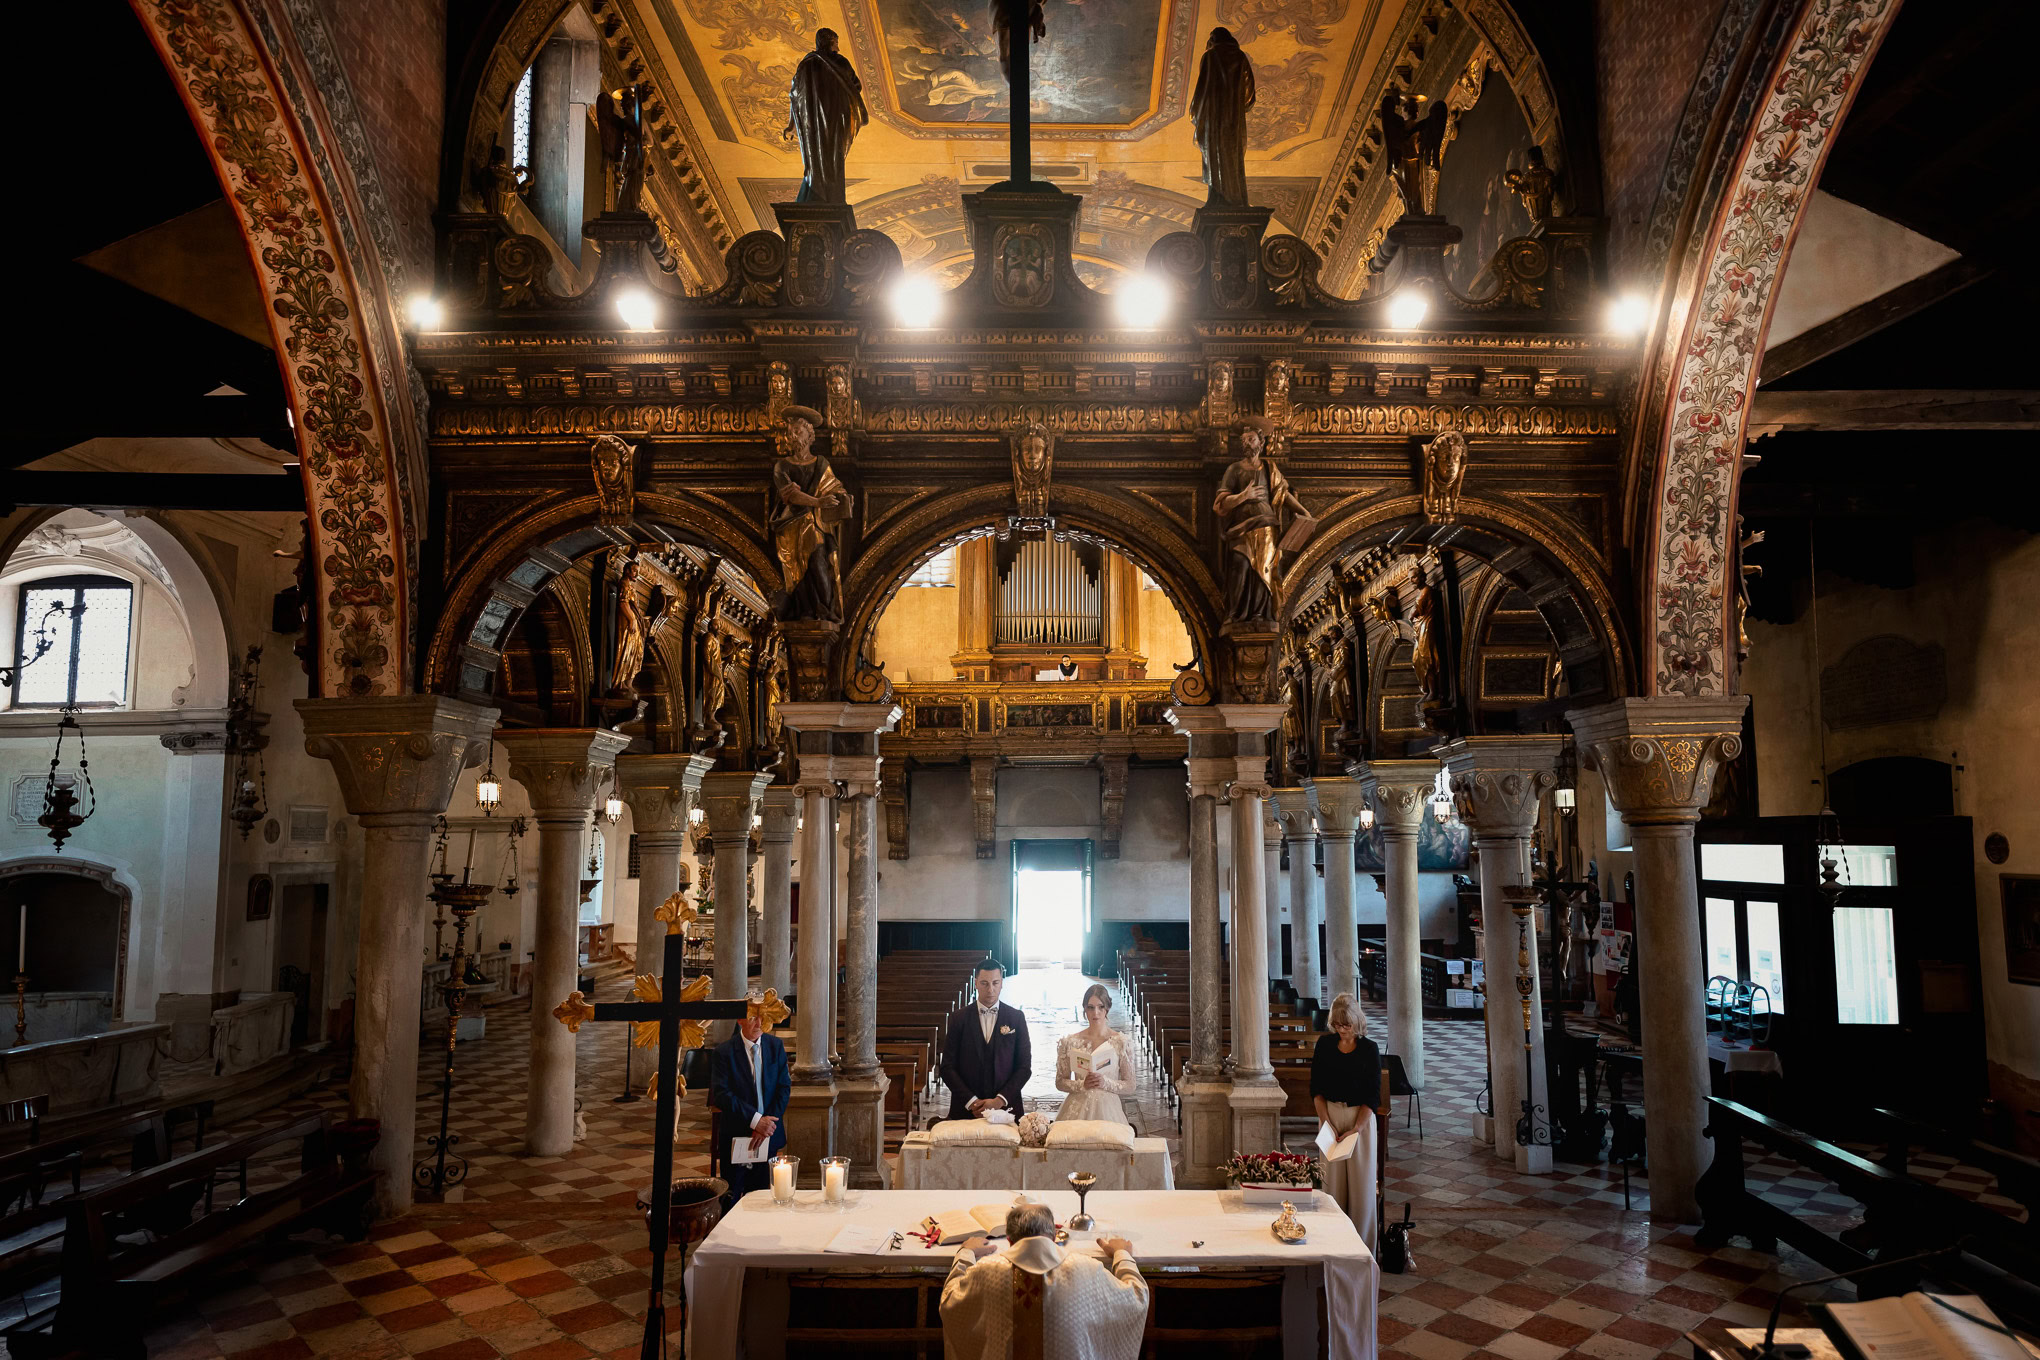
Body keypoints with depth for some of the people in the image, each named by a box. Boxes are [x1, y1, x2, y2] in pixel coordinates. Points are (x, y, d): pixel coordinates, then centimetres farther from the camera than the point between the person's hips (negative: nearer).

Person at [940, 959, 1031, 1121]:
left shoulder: (1016, 1018, 3)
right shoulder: (959, 1018, 1)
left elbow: (1024, 1066, 1)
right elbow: (948, 1067, 0)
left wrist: (1000, 1100, -9)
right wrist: (971, 1101, -10)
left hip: (1006, 1108, 0)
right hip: (965, 1110, 0)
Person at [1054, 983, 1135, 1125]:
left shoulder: (1121, 1042, -1)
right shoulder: (1070, 1042, 3)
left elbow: (1130, 1087, 1)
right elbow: (1060, 1083, 7)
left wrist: (1105, 1083, -14)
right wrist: (1082, 1084, -10)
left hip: (1108, 1109, -1)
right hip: (1078, 1110, 1)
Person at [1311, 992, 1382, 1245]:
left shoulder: (1369, 1049, -6)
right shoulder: (1325, 1044, 1)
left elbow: (1373, 1096, -7)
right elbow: (1316, 1088, 2)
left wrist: (1355, 1129, -16)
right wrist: (1326, 1122, -11)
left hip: (1361, 1117, -2)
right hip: (1330, 1114, 2)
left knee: (1360, 1181, 2)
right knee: (1332, 1178, 5)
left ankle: (1361, 1242, 11)